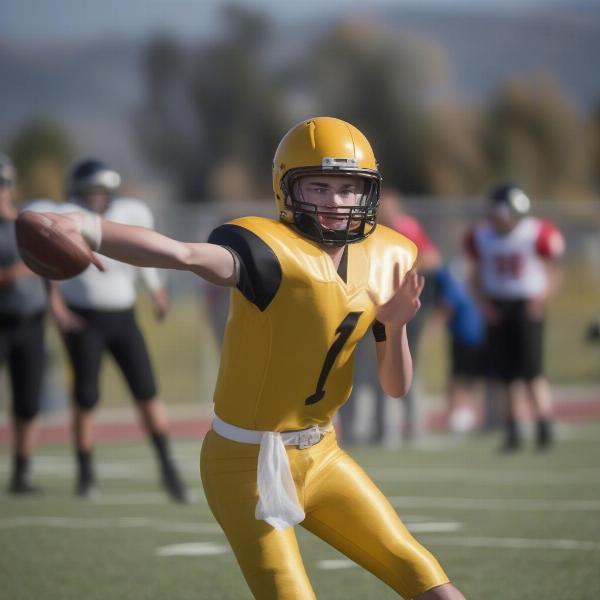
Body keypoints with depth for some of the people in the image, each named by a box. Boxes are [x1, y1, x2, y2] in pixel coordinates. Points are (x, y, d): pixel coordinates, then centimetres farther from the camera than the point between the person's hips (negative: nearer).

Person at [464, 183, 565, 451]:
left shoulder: (536, 235, -9)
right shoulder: (481, 237, 2)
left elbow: (552, 275, 0)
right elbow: (478, 277, 14)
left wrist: (542, 297, -17)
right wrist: (484, 303, -1)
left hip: (527, 306, -4)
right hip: (497, 308, 4)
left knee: (531, 371, -10)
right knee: (506, 373, 5)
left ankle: (545, 427, -4)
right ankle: (512, 431, 13)